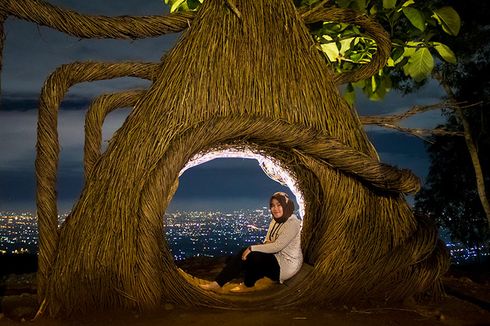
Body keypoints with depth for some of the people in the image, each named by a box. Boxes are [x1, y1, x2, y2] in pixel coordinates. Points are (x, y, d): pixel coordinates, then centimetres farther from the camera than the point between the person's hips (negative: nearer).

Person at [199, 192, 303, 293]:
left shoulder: (292, 223, -18)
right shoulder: (275, 220, 11)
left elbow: (277, 246, -25)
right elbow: (267, 242, 8)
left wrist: (252, 248, -22)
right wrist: (251, 249, -14)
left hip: (287, 265, -8)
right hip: (275, 259, 8)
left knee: (252, 255, -25)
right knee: (245, 253, -11)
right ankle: (218, 283, -13)